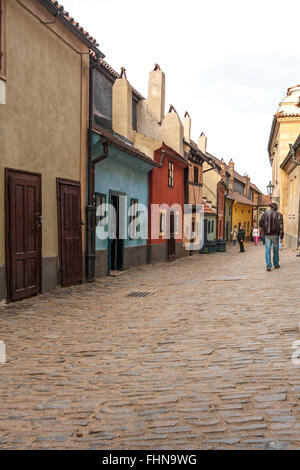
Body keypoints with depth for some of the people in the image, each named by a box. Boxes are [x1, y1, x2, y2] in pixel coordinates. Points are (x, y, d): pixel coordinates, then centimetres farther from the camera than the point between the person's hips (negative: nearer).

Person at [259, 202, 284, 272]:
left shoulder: (265, 214, 5)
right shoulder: (279, 214, -3)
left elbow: (260, 224, 5)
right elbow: (280, 225, -11)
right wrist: (281, 237, -12)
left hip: (267, 235, 1)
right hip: (275, 235, -1)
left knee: (268, 250, 0)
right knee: (276, 250, 14)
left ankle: (268, 266, -11)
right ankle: (276, 264, 25)